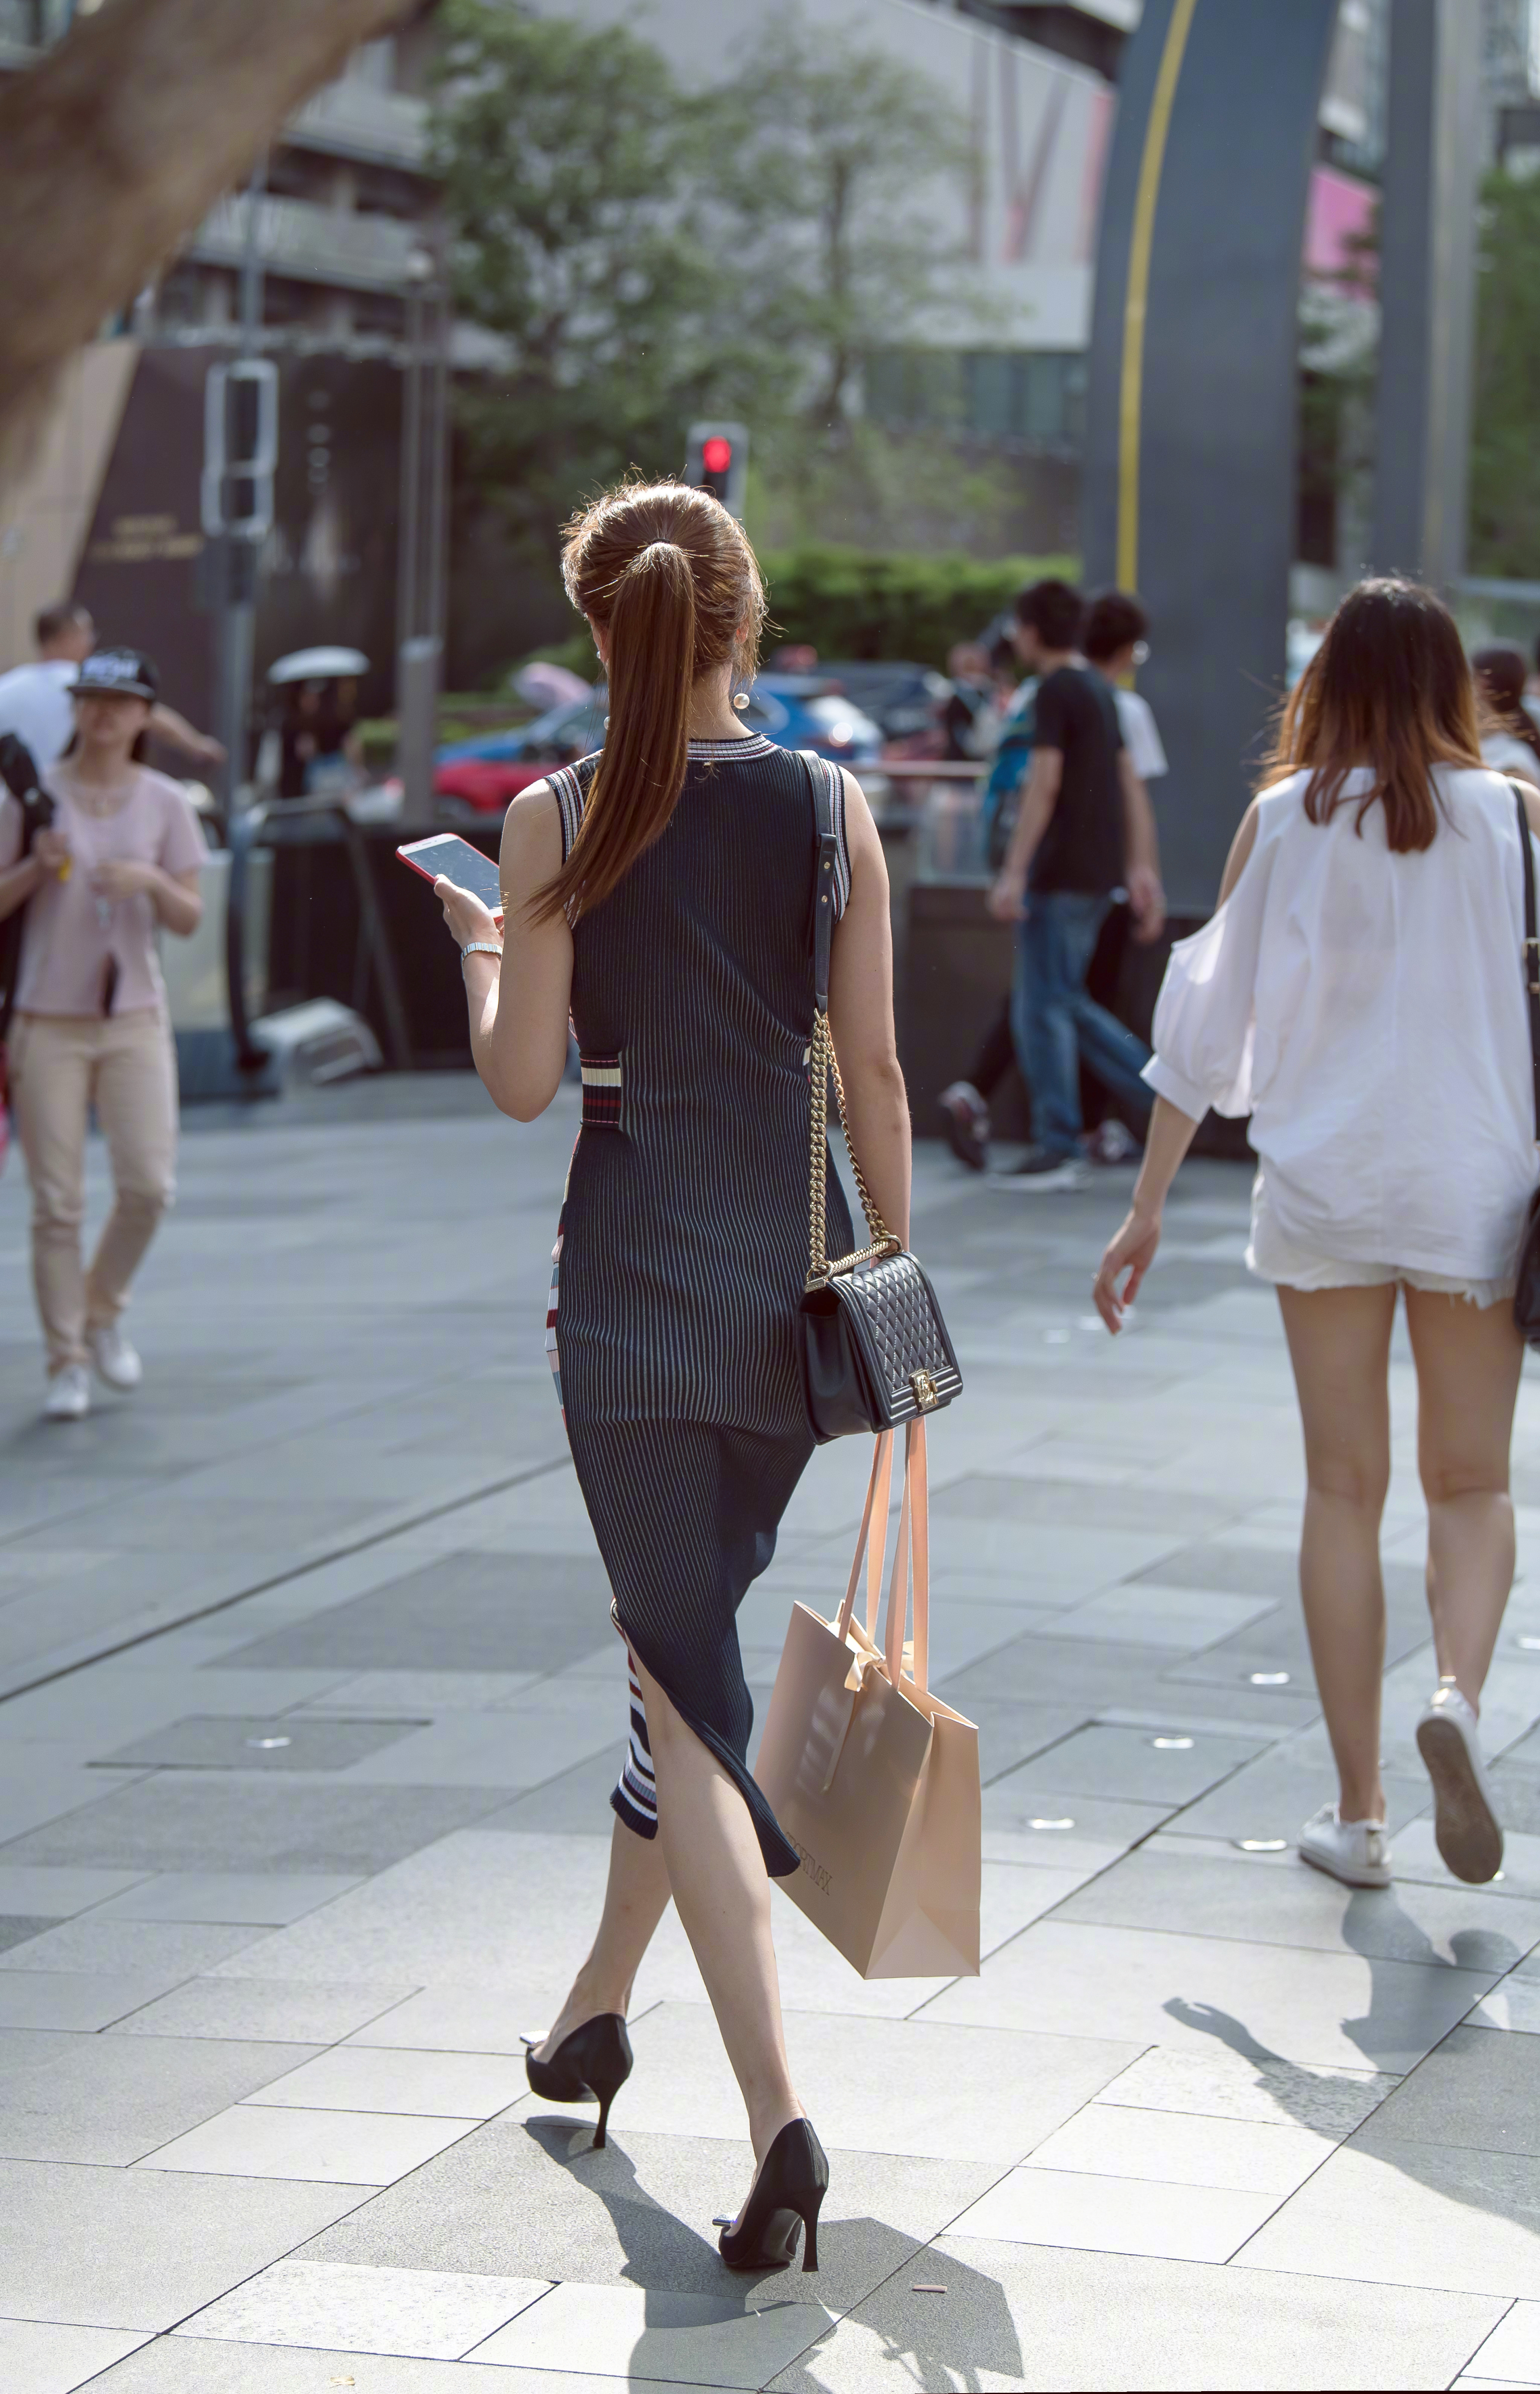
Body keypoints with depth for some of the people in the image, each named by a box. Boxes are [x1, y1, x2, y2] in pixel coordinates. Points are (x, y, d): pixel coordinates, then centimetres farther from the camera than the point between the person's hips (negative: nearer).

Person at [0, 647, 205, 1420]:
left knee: (148, 1185, -9)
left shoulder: (164, 803, 4)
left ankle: (104, 1310, 18)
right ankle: (66, 1363, 9)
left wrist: (152, 880, -18)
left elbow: (189, 920, 1)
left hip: (134, 1017, 2)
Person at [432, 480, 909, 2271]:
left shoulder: (555, 825, -7)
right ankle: (598, 2004, 39)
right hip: (796, 1272, 3)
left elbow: (521, 1080, -5)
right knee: (685, 1635, 22)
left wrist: (477, 953, 15)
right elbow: (874, 1075, 0)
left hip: (635, 1276, -3)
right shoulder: (832, 809, -1)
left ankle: (777, 2114, -16)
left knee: (687, 1698, -3)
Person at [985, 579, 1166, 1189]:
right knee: (1066, 1002, 16)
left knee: (1044, 1007, -4)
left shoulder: (1054, 692, -11)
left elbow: (1044, 784, -19)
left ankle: (1058, 1149, -3)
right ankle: (1160, 1094, 10)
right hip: (1100, 873, 9)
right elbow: (1131, 787, 17)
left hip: (1060, 874, -9)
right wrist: (1143, 871, 19)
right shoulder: (1101, 692, 16)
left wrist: (1014, 872, -21)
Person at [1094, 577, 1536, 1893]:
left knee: (1344, 1488, 8)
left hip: (1322, 1187, 1)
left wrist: (1149, 1204, 6)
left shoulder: (1285, 818, -1)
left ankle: (1358, 1811, 9)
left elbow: (1209, 1019, 1)